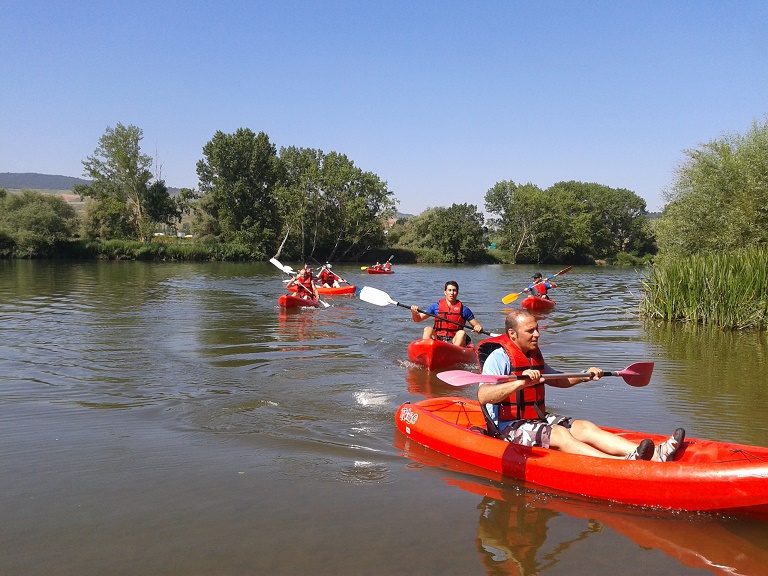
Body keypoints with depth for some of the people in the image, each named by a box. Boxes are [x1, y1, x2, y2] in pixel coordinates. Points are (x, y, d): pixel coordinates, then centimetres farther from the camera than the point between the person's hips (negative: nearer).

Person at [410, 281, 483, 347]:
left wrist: (478, 328, -13)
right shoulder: (436, 306, 10)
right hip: (437, 339, 1)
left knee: (462, 333, -28)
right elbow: (418, 319, 10)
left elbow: (476, 325, 11)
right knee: (428, 329, -23)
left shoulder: (464, 310, 9)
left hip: (455, 341, -1)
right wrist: (414, 312, -12)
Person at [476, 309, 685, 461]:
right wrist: (520, 383, -44)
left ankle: (656, 455, -26)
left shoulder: (534, 354, 14)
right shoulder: (499, 356, -16)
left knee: (585, 427, -11)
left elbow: (558, 380, 30)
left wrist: (583, 376, 12)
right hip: (510, 427, -8)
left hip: (538, 419, 8)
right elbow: (482, 397, -32)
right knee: (559, 434, -30)